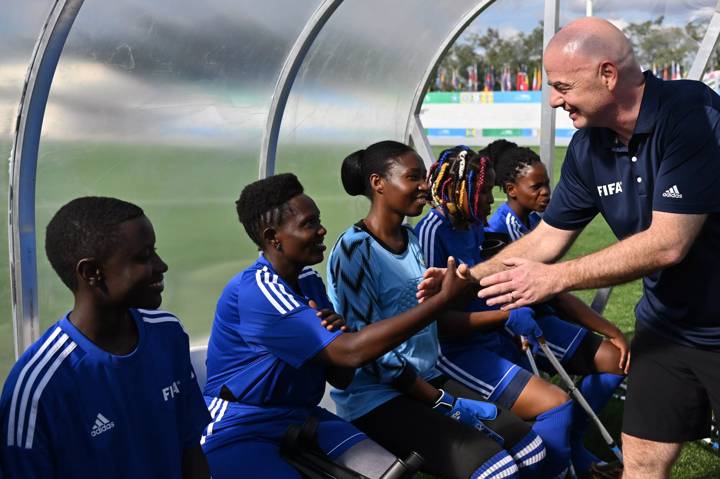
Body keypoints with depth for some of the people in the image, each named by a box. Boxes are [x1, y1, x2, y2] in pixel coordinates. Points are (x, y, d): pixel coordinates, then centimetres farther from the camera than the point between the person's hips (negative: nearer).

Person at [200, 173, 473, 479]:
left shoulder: (308, 282, 6)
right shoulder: (255, 290, -21)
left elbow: (341, 378, 7)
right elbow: (351, 352, -28)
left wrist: (335, 334, -17)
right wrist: (444, 297, -28)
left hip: (302, 416, 7)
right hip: (239, 429, -7)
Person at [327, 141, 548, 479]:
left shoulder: (415, 240, 10)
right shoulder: (354, 251, -16)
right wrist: (446, 404, -13)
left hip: (427, 377, 8)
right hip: (375, 396, -8)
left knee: (531, 451, -2)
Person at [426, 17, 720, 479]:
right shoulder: (587, 146, -3)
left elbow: (668, 243, -27)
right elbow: (547, 237, 8)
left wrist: (554, 278, -22)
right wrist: (472, 277, -2)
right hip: (667, 327, 6)